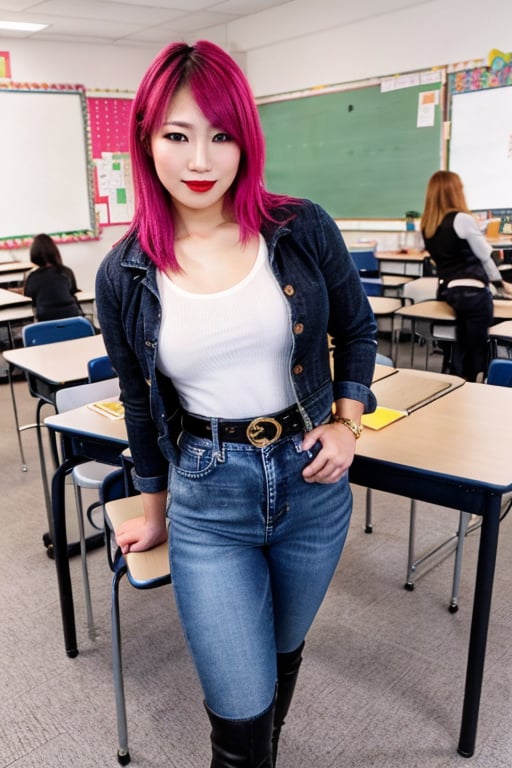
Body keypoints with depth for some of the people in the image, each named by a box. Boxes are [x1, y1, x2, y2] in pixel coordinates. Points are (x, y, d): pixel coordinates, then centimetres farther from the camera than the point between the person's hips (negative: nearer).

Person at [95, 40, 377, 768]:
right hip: (207, 498, -1)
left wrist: (347, 422, -5)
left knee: (283, 652, 24)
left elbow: (357, 329, 8)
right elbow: (140, 402, 5)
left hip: (311, 481, 2)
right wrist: (154, 510, 15)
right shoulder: (123, 274, -7)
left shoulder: (302, 229, -8)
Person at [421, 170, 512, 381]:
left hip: (447, 291, 6)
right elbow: (485, 255, -6)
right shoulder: (462, 219, -13)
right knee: (477, 347, 6)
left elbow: (442, 258, 9)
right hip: (472, 291, -6)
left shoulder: (426, 226, 5)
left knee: (462, 344, 19)